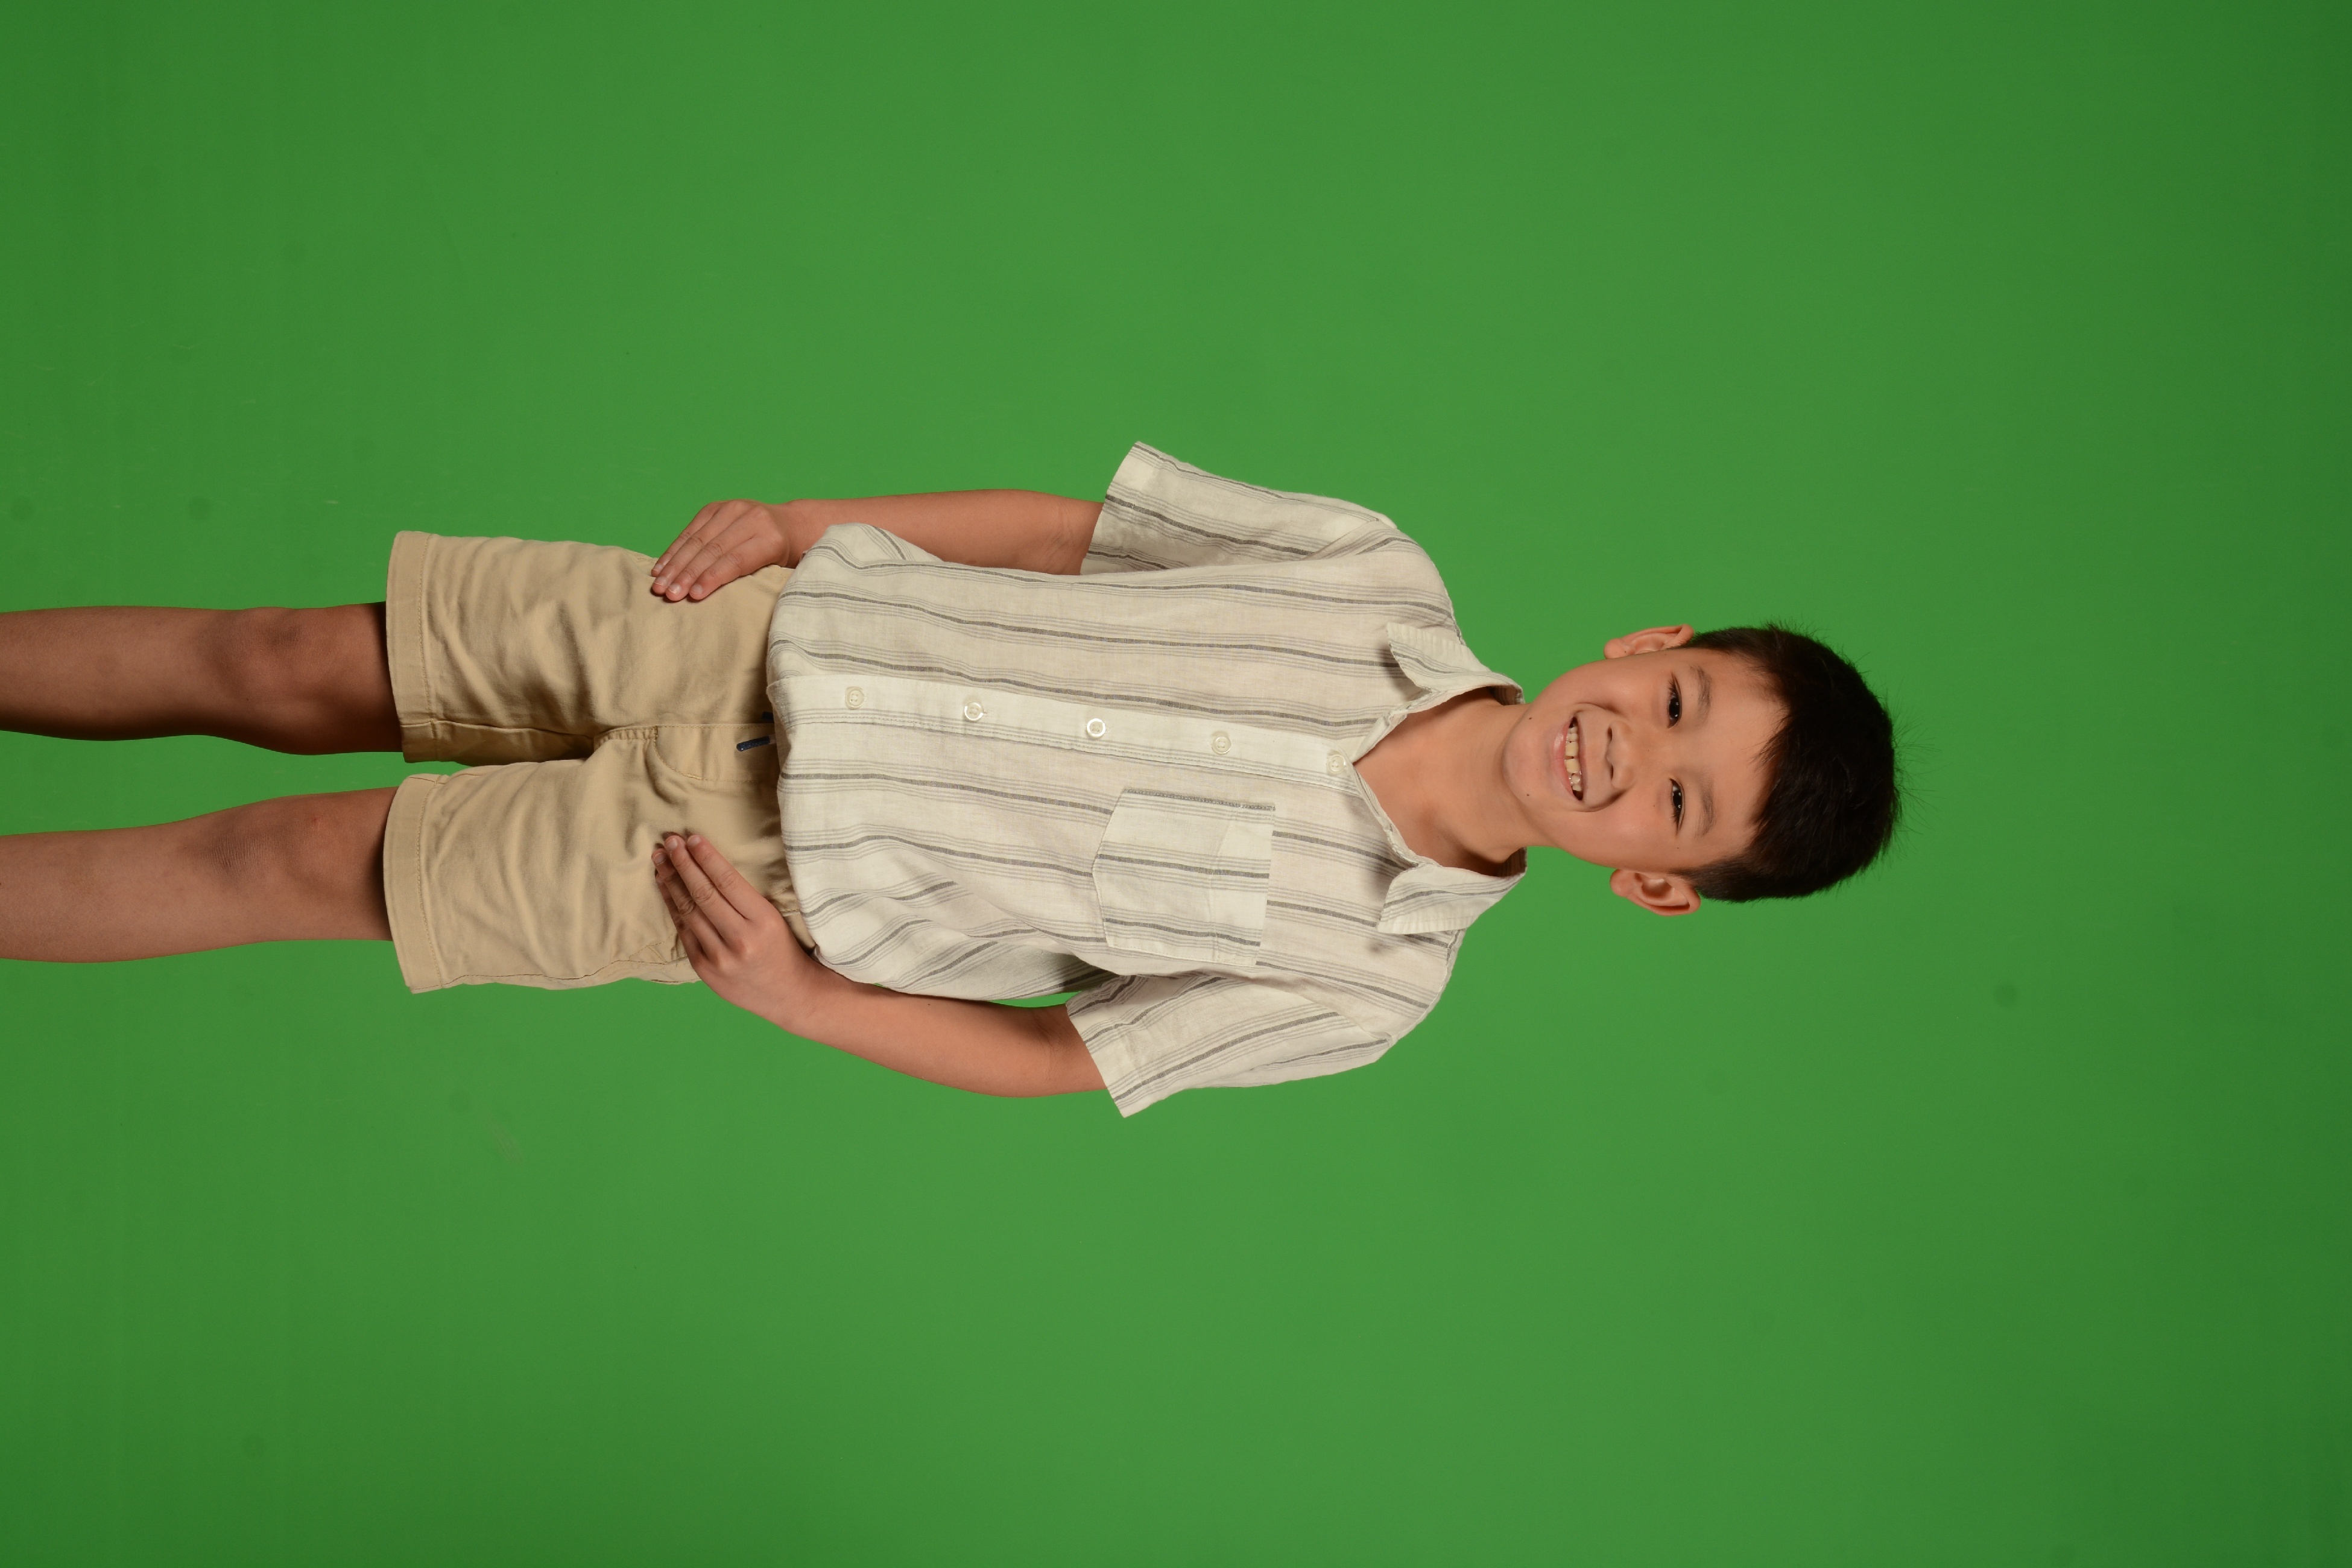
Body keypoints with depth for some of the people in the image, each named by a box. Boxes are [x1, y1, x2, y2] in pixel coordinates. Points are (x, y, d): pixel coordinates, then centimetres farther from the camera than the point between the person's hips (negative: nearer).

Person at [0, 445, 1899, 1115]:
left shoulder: (1366, 981, -13)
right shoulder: (1383, 578, -7)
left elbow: (1062, 1060, -7)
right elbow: (1066, 526, 3)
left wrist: (788, 997, -12)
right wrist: (800, 520, -5)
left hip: (749, 866, -3)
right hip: (775, 631, 3)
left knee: (295, 859, -3)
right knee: (295, 666, 4)